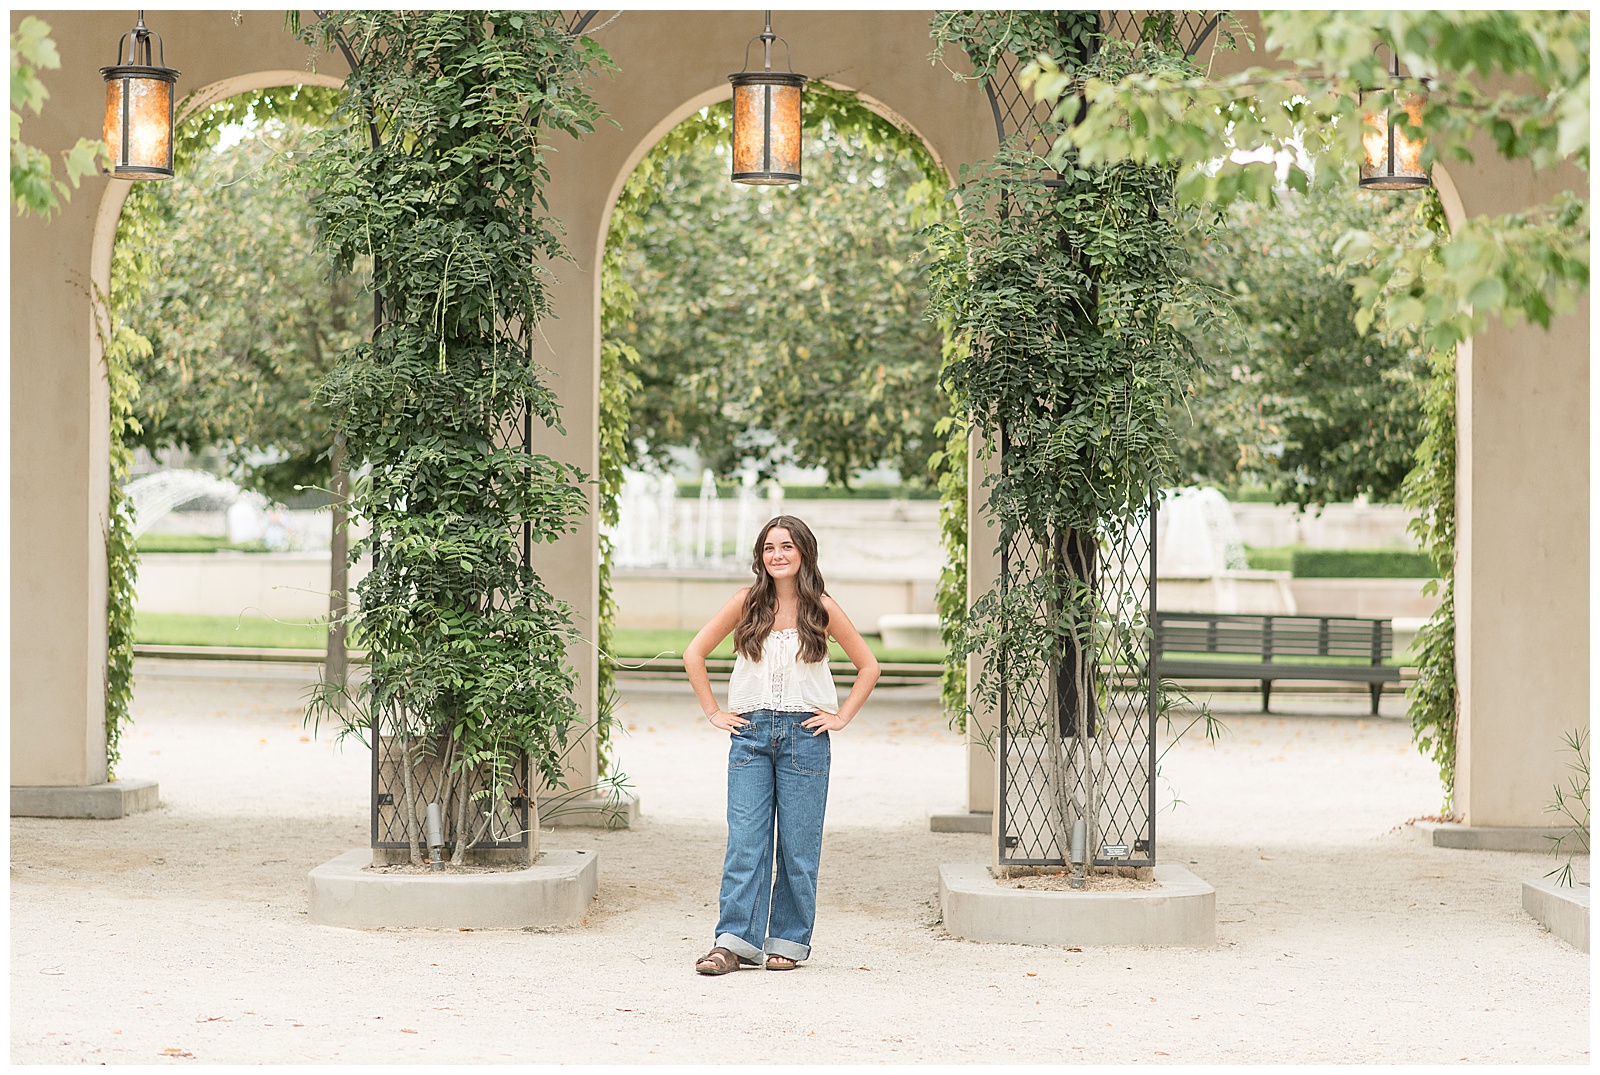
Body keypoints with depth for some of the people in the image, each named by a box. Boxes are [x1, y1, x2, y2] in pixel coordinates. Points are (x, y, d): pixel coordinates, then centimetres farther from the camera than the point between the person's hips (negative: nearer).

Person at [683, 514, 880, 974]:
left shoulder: (821, 608, 2)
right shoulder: (746, 603, 3)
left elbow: (868, 666, 10)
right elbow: (694, 654, 9)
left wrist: (841, 717, 3)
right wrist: (713, 712, 4)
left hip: (805, 735, 0)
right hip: (750, 733, 0)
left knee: (798, 844, 3)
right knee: (745, 841, -5)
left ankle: (789, 941, 12)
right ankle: (734, 942, -4)